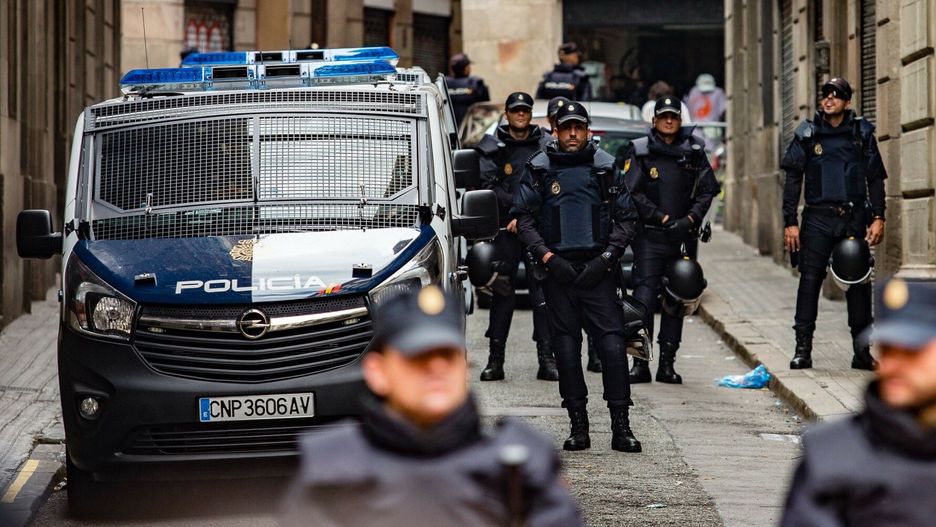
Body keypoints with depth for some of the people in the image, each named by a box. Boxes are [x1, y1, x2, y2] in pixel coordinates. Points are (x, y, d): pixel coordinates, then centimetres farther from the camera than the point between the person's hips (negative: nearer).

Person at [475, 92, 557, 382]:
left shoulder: (545, 146, 9)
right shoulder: (493, 147, 8)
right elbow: (488, 187, -2)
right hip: (506, 229, 0)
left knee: (544, 292, -2)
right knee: (502, 293, -1)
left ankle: (546, 358, -1)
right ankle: (495, 360, 2)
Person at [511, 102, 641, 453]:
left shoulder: (605, 167, 7)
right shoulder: (539, 168, 5)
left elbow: (626, 218, 8)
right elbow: (524, 218, 5)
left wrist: (606, 258, -5)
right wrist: (548, 258, -7)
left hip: (598, 269, 0)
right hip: (558, 268, 1)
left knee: (612, 342, -8)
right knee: (566, 345, 2)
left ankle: (621, 426, -6)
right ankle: (578, 426, 7)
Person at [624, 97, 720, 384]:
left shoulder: (694, 151, 9)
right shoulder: (641, 151, 2)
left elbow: (707, 190, 9)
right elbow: (632, 193, -4)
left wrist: (690, 219, -7)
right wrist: (662, 218, -10)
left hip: (683, 237, 3)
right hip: (649, 236, -3)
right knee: (644, 296, -10)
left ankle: (667, 363, 9)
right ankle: (640, 363, -8)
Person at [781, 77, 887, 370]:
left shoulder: (862, 133, 8)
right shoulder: (807, 134, 6)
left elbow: (876, 178, 10)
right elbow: (793, 180, 5)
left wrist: (878, 218, 1)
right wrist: (790, 222, -2)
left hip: (854, 218, 1)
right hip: (818, 217, -1)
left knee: (859, 281, 2)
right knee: (810, 280, -5)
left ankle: (862, 351, 9)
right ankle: (803, 349, -3)